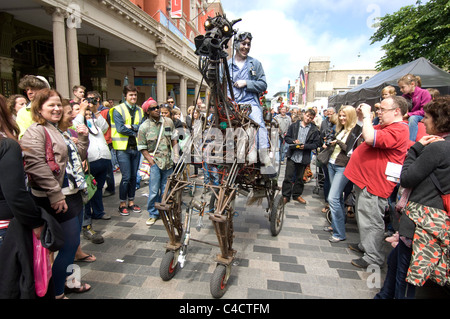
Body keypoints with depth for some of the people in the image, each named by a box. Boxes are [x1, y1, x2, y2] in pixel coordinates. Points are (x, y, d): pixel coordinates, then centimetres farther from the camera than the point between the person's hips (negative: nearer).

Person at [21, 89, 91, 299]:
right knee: (70, 244, -5)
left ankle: (68, 280, 37)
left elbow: (79, 157, 23)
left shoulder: (59, 131, 18)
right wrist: (56, 195, -25)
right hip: (58, 200, -9)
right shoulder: (35, 132, -10)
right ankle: (56, 293, 13)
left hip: (72, 194, 9)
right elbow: (37, 166, -22)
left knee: (72, 243, 18)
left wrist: (83, 138, 8)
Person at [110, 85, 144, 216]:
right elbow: (120, 128, -14)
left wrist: (131, 127, -14)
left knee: (133, 176, 11)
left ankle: (131, 202, 24)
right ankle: (122, 204, 12)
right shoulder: (118, 110, -3)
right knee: (126, 177, -5)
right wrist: (136, 131, -7)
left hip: (136, 147, 5)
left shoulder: (140, 111, 12)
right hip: (123, 148, -5)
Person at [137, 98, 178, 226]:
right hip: (155, 161, -3)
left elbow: (174, 139, 14)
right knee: (154, 190, -4)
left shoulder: (168, 121, 4)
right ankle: (153, 214, 14)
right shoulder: (144, 127, -4)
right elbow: (142, 147, -1)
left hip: (168, 160, 3)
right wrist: (150, 161, -10)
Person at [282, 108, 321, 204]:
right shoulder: (294, 125, 4)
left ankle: (297, 195, 30)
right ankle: (286, 195, 14)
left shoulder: (314, 130, 1)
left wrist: (305, 146, -15)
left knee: (300, 177, 13)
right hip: (292, 155, 0)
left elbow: (316, 143, -1)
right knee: (288, 176, 2)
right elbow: (286, 137, 6)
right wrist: (294, 141, -13)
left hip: (304, 157, 0)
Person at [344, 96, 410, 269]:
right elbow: (368, 134, 28)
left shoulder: (398, 130, -18)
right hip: (364, 179, 11)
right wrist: (363, 117, 12)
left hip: (374, 183, -11)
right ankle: (365, 245, 37)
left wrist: (367, 115, -19)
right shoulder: (384, 126, 15)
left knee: (372, 220, 0)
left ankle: (373, 257, 14)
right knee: (363, 217, 21)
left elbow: (370, 138, -32)